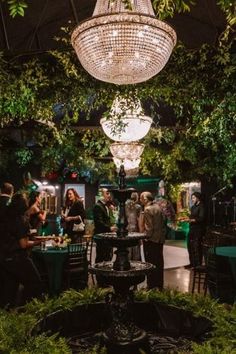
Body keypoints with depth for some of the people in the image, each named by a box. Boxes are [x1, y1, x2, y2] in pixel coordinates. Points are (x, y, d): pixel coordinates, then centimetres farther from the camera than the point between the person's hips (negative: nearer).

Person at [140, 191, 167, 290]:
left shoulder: (147, 209, -16)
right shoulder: (158, 207, 7)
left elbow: (149, 226, -19)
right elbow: (163, 221, 11)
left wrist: (146, 236, -7)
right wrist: (162, 235, 16)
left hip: (151, 240, -8)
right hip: (160, 239, 8)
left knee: (151, 263, 2)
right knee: (159, 262, 14)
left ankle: (151, 286, 9)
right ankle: (159, 285, 24)